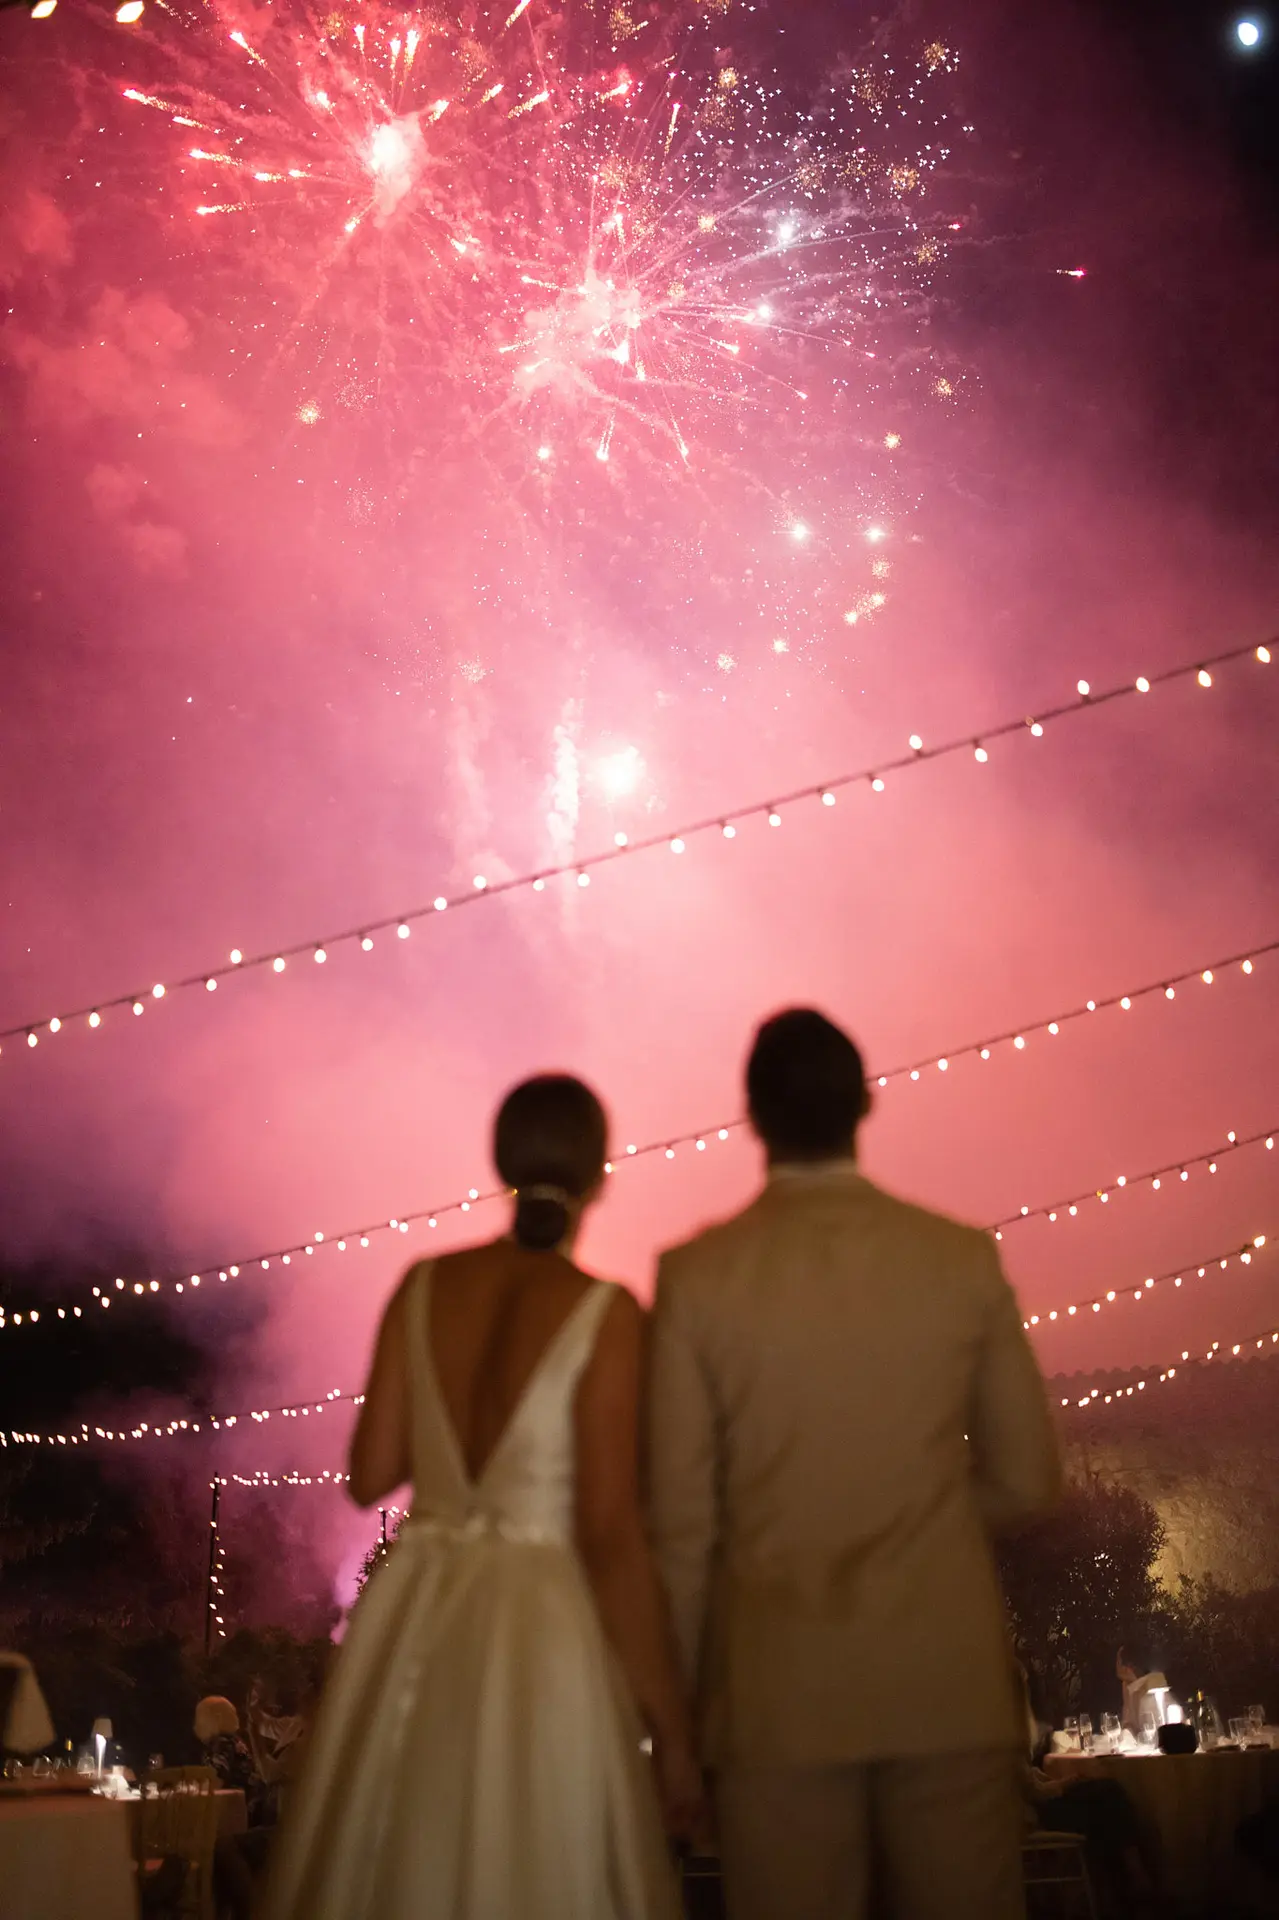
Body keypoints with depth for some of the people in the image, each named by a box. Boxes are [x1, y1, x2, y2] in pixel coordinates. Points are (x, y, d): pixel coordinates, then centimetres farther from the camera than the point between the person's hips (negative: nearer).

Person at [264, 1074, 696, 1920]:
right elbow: (611, 1536, -14)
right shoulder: (604, 1312, -13)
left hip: (413, 1621, 5)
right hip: (540, 1628, -4)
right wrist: (672, 1727, -7)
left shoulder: (424, 1286, 0)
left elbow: (372, 1474, 4)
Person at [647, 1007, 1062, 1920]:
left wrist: (678, 1689, 8)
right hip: (948, 1673, 1)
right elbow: (1026, 1478, 4)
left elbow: (680, 1515, -4)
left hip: (780, 1683, -1)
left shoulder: (696, 1275, -7)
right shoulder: (963, 1257, -3)